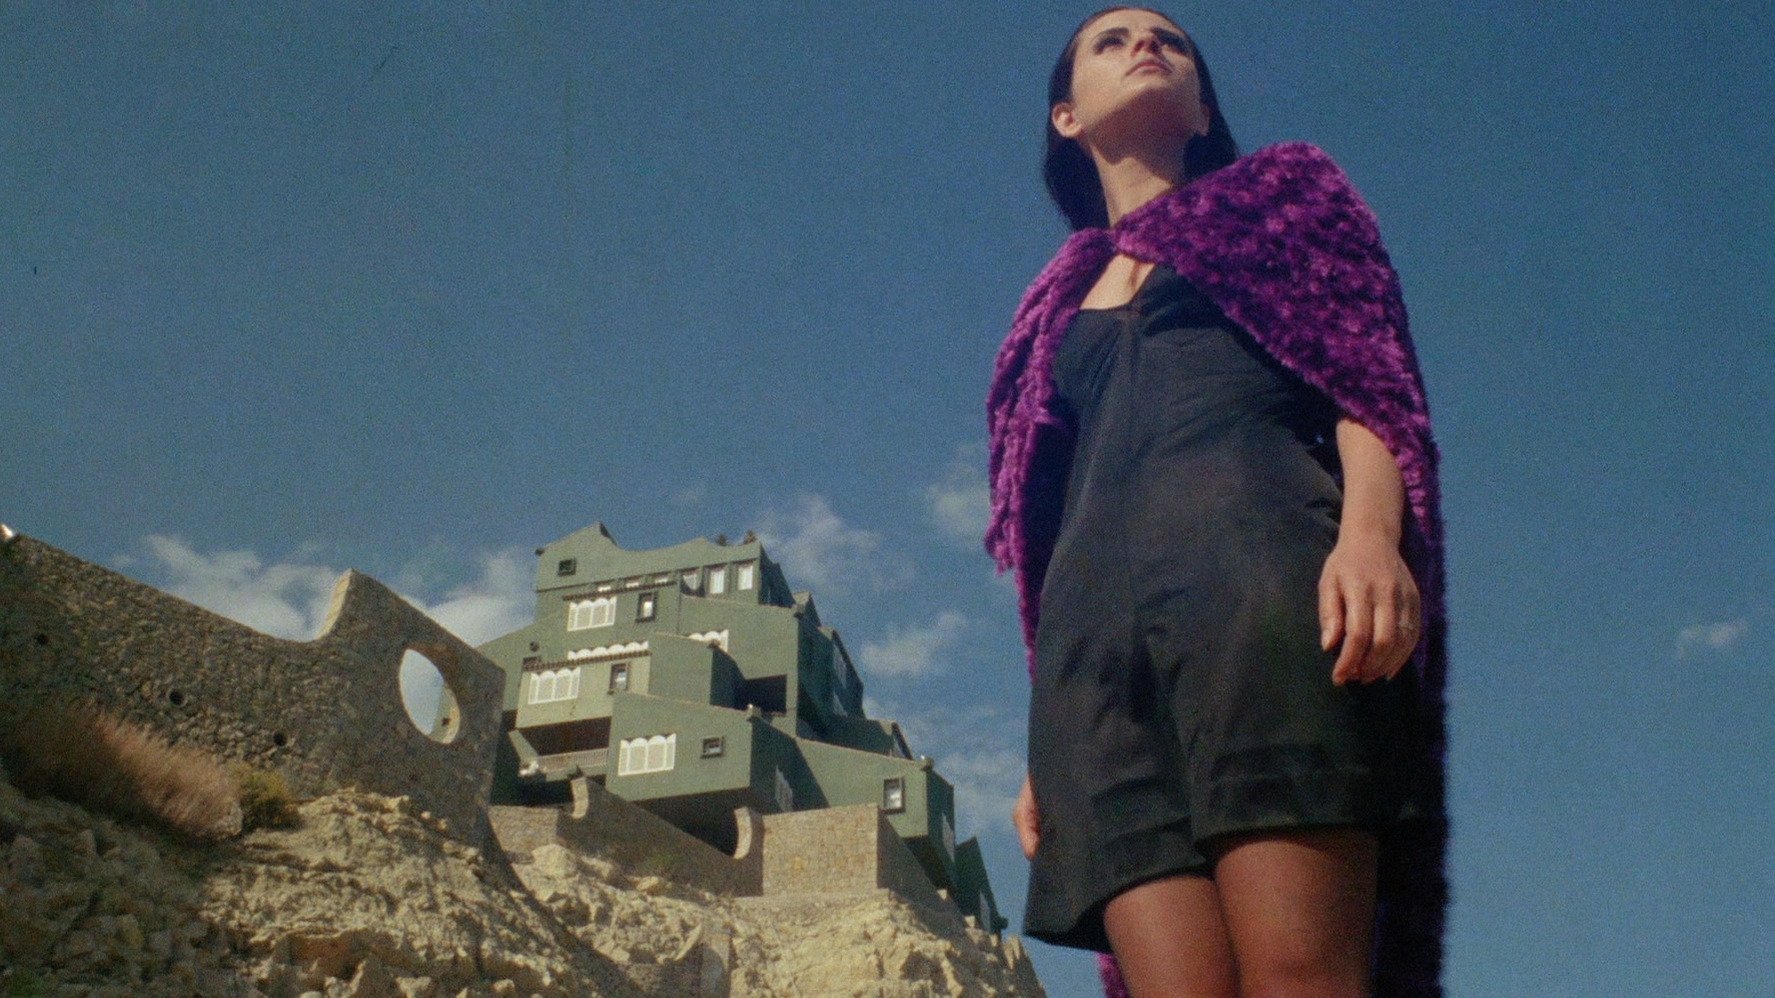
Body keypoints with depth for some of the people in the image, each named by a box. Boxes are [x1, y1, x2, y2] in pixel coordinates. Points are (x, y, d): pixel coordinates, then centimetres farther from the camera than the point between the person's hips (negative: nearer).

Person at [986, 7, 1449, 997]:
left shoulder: (1280, 184, 24)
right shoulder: (1061, 309, 32)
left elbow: (1372, 374, 7)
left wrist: (1370, 529, -14)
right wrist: (1053, 748, 12)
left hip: (1256, 565, -3)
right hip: (1096, 623, 4)